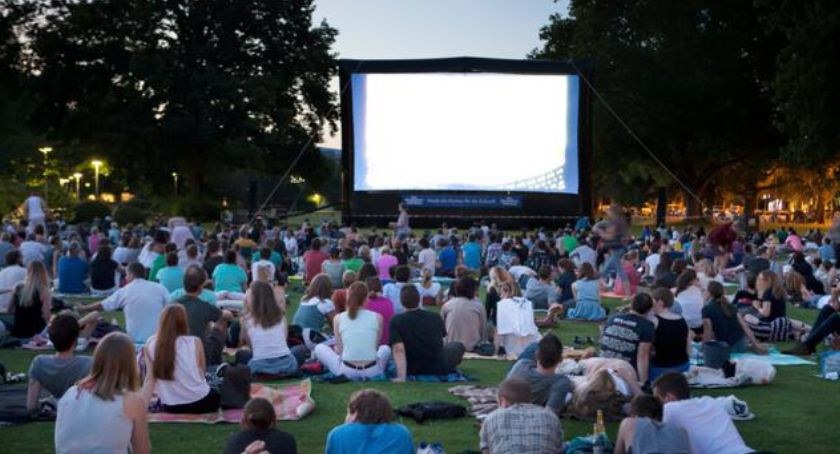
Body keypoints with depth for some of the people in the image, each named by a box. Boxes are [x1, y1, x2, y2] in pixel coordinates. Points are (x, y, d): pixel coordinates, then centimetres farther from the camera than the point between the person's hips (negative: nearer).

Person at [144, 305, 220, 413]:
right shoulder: (195, 342, -9)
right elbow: (201, 375, 2)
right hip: (200, 402, -2)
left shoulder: (150, 344, -4)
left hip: (171, 407, 2)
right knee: (216, 395, 34)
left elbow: (151, 379, 4)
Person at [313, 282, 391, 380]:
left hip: (347, 371, -1)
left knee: (319, 348, 23)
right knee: (385, 348, 34)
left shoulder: (338, 318, -3)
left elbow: (339, 349, 2)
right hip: (372, 371, 1)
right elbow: (376, 345, 5)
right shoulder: (377, 317, -3)